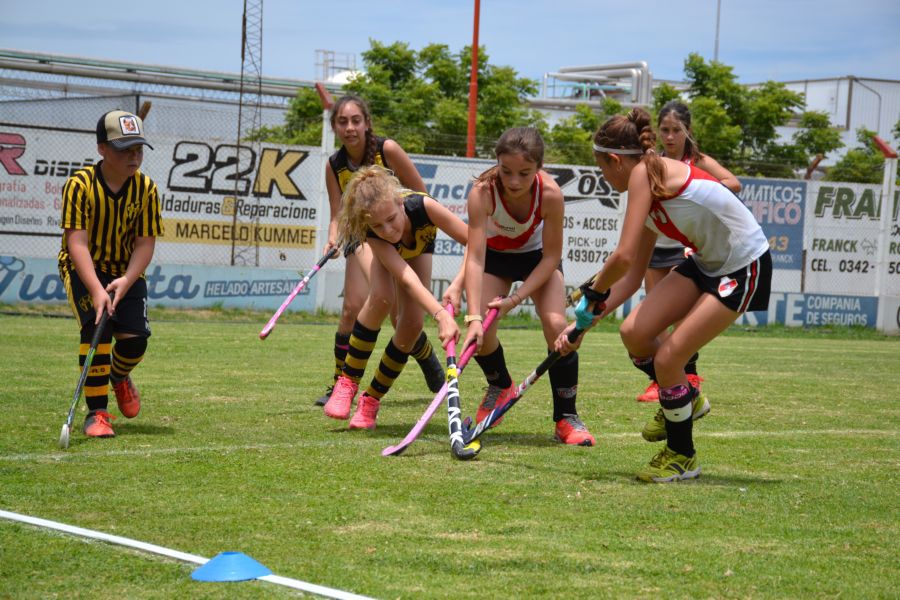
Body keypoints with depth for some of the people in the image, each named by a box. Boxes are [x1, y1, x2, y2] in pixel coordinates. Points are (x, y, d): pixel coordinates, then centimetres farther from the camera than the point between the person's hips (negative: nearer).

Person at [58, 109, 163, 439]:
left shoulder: (146, 188, -11)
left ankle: (119, 375, 28)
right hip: (83, 269, -3)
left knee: (135, 337, -11)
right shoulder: (79, 185, -21)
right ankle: (96, 412, -15)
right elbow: (77, 242, -26)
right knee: (97, 326, -25)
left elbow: (145, 243, -12)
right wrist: (96, 290, -38)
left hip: (126, 272, 3)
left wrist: (126, 280, -30)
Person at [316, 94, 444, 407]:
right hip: (363, 237, 3)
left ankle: (434, 370, 17)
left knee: (401, 317, -10)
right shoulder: (334, 166, -4)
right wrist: (333, 240, -23)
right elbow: (338, 215, -3)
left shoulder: (387, 150, -16)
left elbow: (420, 194, -9)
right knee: (353, 308, -16)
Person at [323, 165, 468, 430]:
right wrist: (441, 315, -66)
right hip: (386, 251, -1)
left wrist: (457, 284, -51)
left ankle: (372, 399, -1)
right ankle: (347, 383, -16)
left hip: (419, 249, 2)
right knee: (381, 298, -32)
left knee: (412, 323, -17)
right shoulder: (372, 234, -42)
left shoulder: (422, 206, -44)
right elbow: (408, 279, -52)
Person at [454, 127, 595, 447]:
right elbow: (475, 258, -39)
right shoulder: (482, 192, -36)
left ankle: (567, 418, -5)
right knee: (481, 331, -15)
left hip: (538, 255, 0)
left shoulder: (550, 193, -35)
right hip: (494, 253, 0)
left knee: (556, 325, -20)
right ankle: (500, 386, 20)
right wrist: (473, 317, -47)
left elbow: (552, 256, -22)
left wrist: (516, 298, -30)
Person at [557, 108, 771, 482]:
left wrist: (592, 296, -7)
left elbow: (623, 257, -24)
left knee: (667, 359, -9)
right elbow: (633, 276, 13)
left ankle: (681, 456, 13)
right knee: (634, 332, -4)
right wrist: (584, 323, 9)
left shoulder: (645, 172, -18)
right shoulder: (651, 197, 10)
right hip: (706, 263, 8)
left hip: (744, 269, -8)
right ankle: (684, 399, 24)